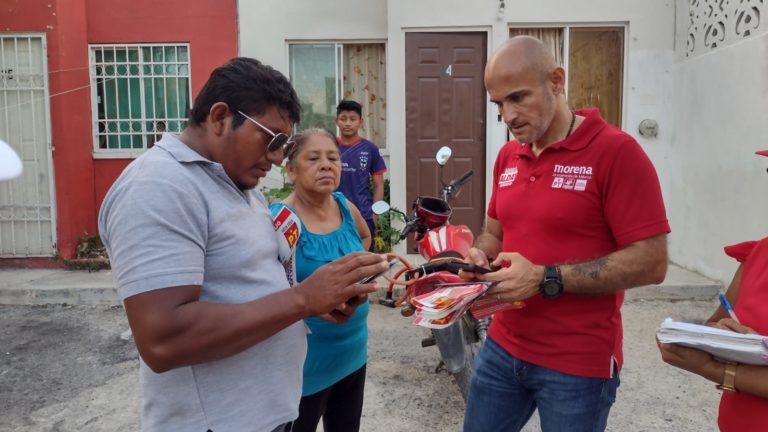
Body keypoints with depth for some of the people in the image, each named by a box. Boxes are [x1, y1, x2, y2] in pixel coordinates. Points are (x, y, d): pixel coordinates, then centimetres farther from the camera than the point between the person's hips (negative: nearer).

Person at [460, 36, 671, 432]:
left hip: (579, 365, -6)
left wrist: (545, 279, -22)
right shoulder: (507, 155, 6)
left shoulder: (616, 151, -14)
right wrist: (480, 256, -4)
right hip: (502, 348, 6)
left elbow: (650, 263, -17)